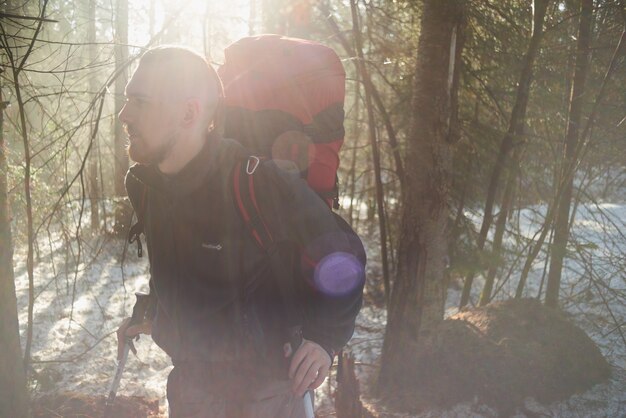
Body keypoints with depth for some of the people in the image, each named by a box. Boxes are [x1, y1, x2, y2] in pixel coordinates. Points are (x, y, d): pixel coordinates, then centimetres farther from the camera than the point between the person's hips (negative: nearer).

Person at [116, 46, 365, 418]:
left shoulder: (265, 185, -25)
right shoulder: (143, 185, -5)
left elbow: (342, 261, -12)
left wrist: (326, 338, -16)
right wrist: (154, 315, 13)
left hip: (266, 388, -5)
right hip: (190, 383, 5)